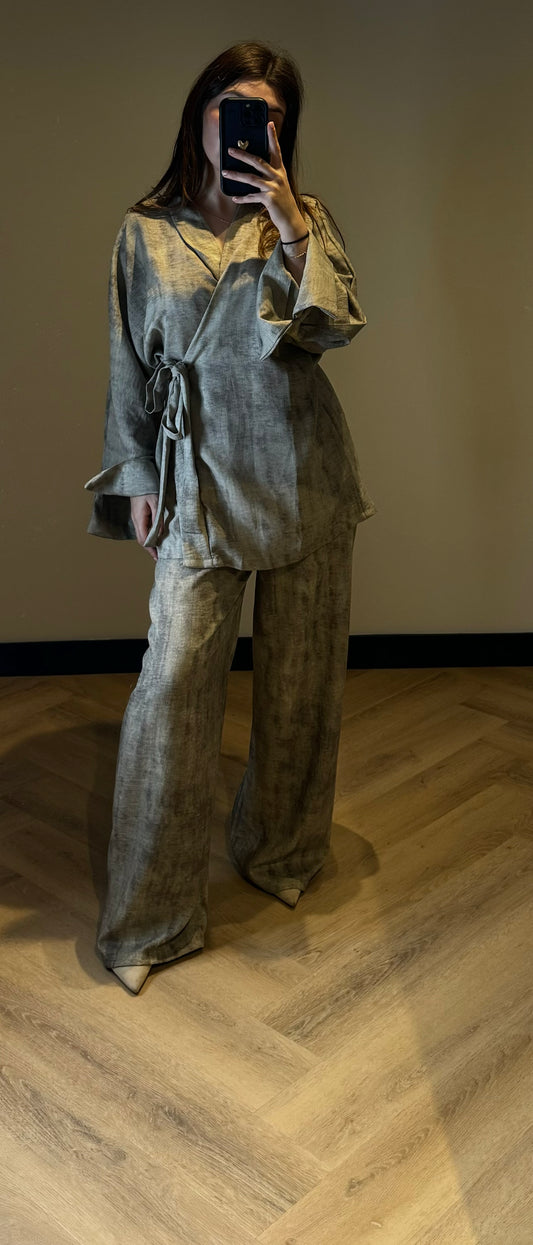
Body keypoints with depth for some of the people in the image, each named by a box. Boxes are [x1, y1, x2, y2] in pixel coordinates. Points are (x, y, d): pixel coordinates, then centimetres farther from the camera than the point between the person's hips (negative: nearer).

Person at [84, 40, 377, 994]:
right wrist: (138, 476, 2)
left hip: (303, 474, 2)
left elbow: (341, 324, -7)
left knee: (299, 675, 9)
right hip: (199, 477, -1)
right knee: (175, 678, -9)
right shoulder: (146, 234, 5)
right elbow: (130, 366, 7)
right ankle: (150, 916, 3)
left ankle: (281, 851, 32)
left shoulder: (305, 218, 7)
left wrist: (293, 227, -16)